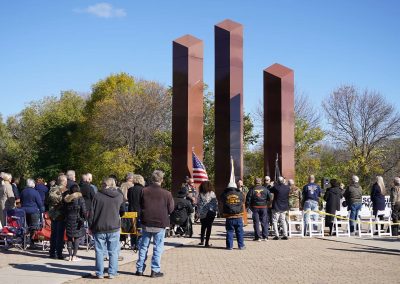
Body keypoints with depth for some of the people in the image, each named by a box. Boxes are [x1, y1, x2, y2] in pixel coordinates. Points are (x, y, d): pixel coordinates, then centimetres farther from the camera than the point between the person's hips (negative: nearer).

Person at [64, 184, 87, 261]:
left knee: (69, 238, 11)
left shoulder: (66, 199, 5)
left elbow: (64, 210, 9)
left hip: (68, 221, 4)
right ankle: (74, 256, 0)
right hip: (77, 221, -4)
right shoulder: (80, 199, -9)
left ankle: (70, 255, 12)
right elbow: (84, 211, -10)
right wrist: (85, 218, 5)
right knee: (77, 238, 3)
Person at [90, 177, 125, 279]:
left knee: (99, 251, 7)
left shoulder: (97, 195, -4)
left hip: (99, 228, -1)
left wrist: (91, 226, 7)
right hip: (114, 228, 1)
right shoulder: (119, 196, 2)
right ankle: (112, 273, 8)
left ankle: (100, 273, 9)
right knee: (113, 251, 7)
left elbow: (92, 212, -2)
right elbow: (123, 211, 15)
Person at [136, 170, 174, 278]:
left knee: (143, 246, 13)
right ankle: (155, 270, 7)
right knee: (157, 248, 6)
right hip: (160, 224, -2)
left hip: (146, 223, 3)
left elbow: (140, 205, 5)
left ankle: (140, 269, 18)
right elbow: (171, 209, -4)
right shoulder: (167, 194, -13)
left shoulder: (144, 191, -6)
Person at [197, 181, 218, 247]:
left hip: (202, 213, 3)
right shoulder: (212, 193, -6)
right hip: (210, 212, -3)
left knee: (203, 227, 19)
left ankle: (202, 241, 21)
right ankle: (207, 243, 1)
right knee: (209, 227, 2)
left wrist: (199, 212, 11)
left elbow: (198, 203, 3)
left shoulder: (200, 194, 0)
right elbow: (216, 203, -6)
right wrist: (216, 211, 4)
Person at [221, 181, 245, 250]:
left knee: (229, 232, 7)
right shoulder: (240, 194, 1)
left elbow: (222, 201, 13)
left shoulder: (224, 195, -3)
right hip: (238, 217, 1)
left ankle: (229, 246, 6)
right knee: (239, 232, 10)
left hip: (229, 218, -1)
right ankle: (241, 245, 13)